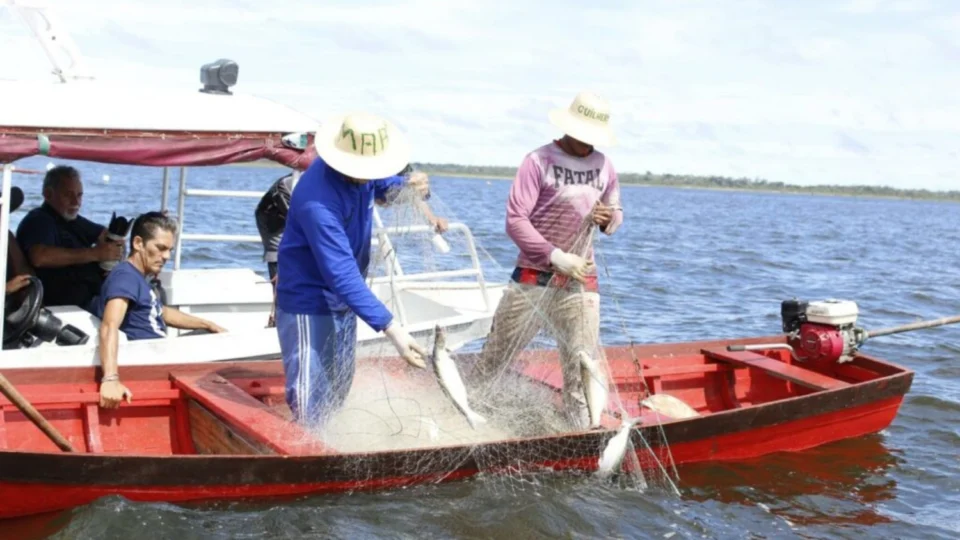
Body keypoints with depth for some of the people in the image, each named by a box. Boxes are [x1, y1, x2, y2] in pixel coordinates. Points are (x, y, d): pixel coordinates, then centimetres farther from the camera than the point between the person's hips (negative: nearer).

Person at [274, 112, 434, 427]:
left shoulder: (361, 172, -9)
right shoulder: (317, 200, -34)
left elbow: (384, 186, 13)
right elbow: (343, 274, -37)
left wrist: (408, 187, -13)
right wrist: (390, 327, -43)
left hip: (342, 299, 9)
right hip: (308, 302, -9)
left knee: (338, 392, 19)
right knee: (310, 406, -8)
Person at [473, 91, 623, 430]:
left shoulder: (603, 166, 6)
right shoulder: (539, 161, -9)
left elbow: (616, 212, 20)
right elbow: (515, 220, -14)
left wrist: (608, 219, -5)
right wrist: (556, 256, -22)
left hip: (581, 282, 4)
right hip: (533, 278, -4)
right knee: (495, 357, 3)